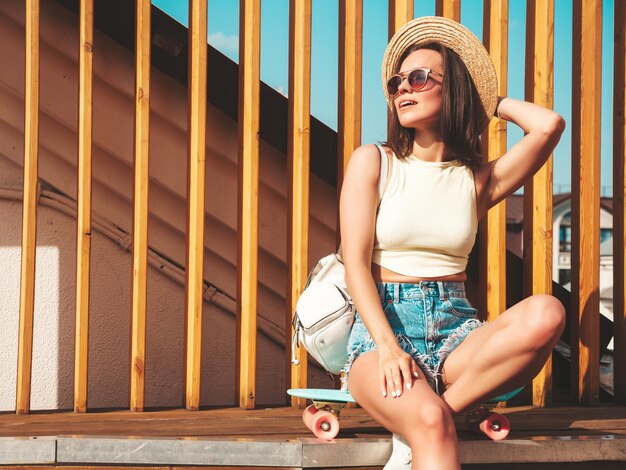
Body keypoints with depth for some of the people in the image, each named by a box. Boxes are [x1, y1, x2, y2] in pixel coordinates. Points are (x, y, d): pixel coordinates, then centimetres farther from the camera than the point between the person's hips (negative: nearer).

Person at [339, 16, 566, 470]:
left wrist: (490, 101, 15)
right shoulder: (373, 162, 7)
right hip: (382, 325, -3)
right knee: (429, 421, -37)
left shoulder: (478, 179, 12)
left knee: (546, 313, -31)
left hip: (455, 327, 3)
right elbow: (356, 262, -2)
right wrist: (388, 347, -18)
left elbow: (549, 126, -5)